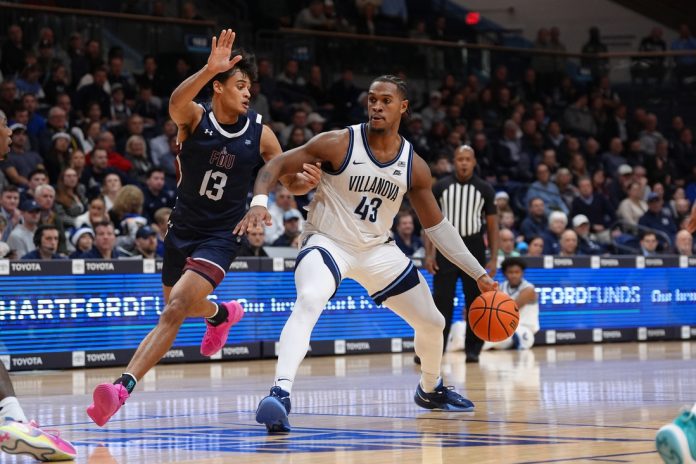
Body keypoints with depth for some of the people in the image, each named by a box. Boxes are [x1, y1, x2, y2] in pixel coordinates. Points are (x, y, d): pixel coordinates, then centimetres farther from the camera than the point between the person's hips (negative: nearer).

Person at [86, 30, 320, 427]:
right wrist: (209, 69, -53)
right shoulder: (195, 118, -10)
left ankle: (123, 388, -30)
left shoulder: (260, 134, -7)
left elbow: (290, 181, 2)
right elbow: (176, 103, -36)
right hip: (183, 227, 3)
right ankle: (223, 314, 62)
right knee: (176, 305, 26)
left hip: (221, 234, -3)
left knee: (176, 308, -23)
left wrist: (308, 181, -23)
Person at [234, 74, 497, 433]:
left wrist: (479, 274, 3)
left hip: (378, 250, 5)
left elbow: (437, 226, 6)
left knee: (432, 324, 11)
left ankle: (430, 390, 41)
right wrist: (259, 203, -34)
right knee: (308, 301, -37)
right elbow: (275, 166, -14)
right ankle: (280, 393, -44)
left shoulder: (414, 166, -5)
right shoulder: (339, 144, -16)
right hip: (327, 242, -5)